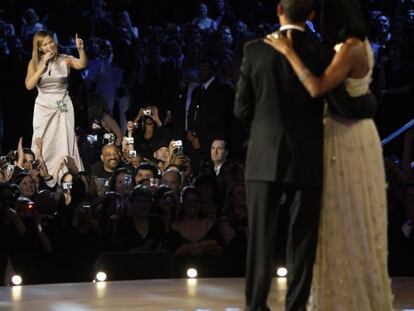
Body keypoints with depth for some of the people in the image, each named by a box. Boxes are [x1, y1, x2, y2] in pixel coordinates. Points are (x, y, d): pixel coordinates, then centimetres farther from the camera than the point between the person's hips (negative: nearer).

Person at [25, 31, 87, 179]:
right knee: (42, 145, -1)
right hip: (43, 107, 1)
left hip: (63, 107, -1)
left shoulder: (64, 60, -2)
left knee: (65, 143, -4)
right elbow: (29, 85, -11)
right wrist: (44, 65, -16)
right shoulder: (34, 63, 1)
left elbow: (82, 64, -21)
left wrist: (81, 49, -40)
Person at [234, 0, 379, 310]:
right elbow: (346, 104, -7)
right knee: (302, 239, 5)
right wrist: (368, 101, 15)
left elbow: (243, 109, 3)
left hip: (264, 159, 1)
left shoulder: (255, 50, -1)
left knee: (261, 237, 4)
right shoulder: (322, 53, -5)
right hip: (306, 161, -1)